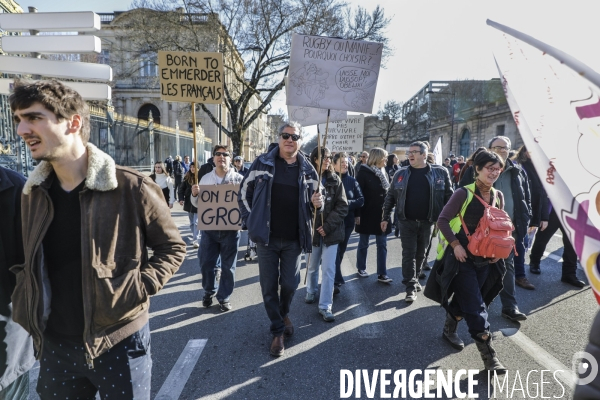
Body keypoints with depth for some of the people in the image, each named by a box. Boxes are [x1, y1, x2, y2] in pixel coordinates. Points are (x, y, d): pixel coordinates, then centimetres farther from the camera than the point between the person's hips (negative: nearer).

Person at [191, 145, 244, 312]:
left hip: (230, 229, -2)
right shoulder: (205, 178, 8)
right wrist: (194, 194, -7)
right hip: (209, 228, 3)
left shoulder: (239, 179, -3)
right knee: (205, 263, 9)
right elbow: (197, 204, 14)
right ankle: (209, 291, 33)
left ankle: (224, 296, 24)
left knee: (228, 266, 7)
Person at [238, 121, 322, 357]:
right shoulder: (262, 163, -2)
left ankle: (284, 313, 42)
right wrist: (249, 221, -1)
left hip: (294, 238, 1)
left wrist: (317, 203, -12)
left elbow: (313, 199, 12)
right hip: (267, 236, -1)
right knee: (269, 286, 6)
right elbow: (245, 191, 4)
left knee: (290, 283, 9)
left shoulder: (307, 169, 2)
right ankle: (278, 331, 24)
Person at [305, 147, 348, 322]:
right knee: (312, 266, 16)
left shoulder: (335, 180, -1)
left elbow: (342, 207, -4)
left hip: (331, 231, 0)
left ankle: (325, 306, 7)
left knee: (328, 269, -2)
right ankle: (311, 291, 42)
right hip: (312, 230, 0)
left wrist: (328, 226, -13)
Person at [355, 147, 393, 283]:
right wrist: (357, 214, -17)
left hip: (381, 214, 6)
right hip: (367, 214, -5)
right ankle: (361, 268, 26)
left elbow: (388, 192, 14)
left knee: (382, 245, 4)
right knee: (364, 243, 9)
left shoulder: (383, 172, 10)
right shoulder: (364, 172, -9)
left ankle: (382, 274, 9)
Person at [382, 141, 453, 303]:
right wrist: (385, 217, 2)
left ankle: (414, 279, 34)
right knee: (409, 254, 0)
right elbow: (390, 197, 5)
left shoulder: (440, 172, -3)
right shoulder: (401, 174, 0)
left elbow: (449, 196, 1)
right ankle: (411, 287, 6)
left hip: (427, 222, 1)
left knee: (420, 254, 14)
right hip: (407, 221, 0)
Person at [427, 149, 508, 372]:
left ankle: (449, 329, 39)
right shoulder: (464, 193, -11)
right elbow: (443, 220, -12)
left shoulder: (498, 196, 6)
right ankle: (488, 353, 0)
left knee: (465, 298, 18)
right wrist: (455, 244, -19)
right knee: (476, 306, -6)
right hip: (462, 257, -6)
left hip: (485, 260, 6)